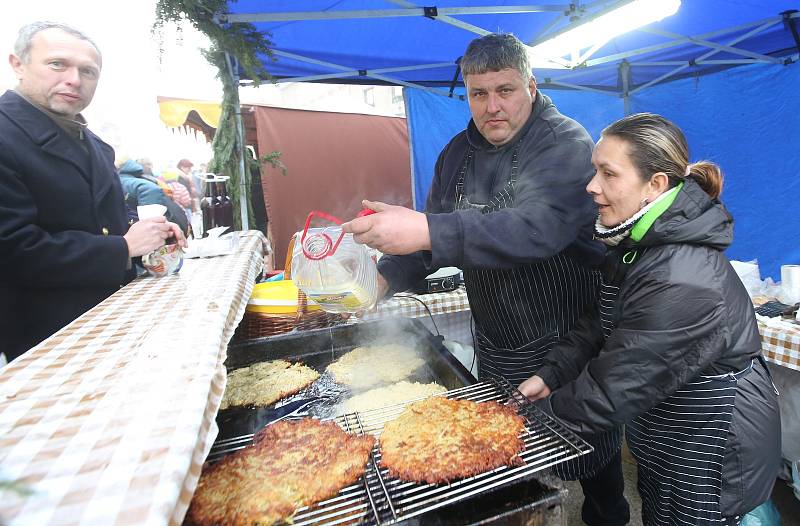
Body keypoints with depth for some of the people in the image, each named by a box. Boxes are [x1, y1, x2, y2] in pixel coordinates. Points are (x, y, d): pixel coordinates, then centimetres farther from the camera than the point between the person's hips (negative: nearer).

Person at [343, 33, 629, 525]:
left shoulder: (567, 145, -16)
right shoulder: (459, 152, 5)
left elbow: (536, 227, -35)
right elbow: (434, 228, 7)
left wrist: (427, 231, -47)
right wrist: (386, 276, -9)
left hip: (566, 340, -5)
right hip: (495, 342, 6)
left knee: (588, 452, 14)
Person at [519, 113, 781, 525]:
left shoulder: (680, 286, -35)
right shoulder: (638, 243, -5)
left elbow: (611, 391, -29)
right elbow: (600, 324, 0)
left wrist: (544, 410, -15)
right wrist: (550, 375, -9)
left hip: (711, 457, -8)